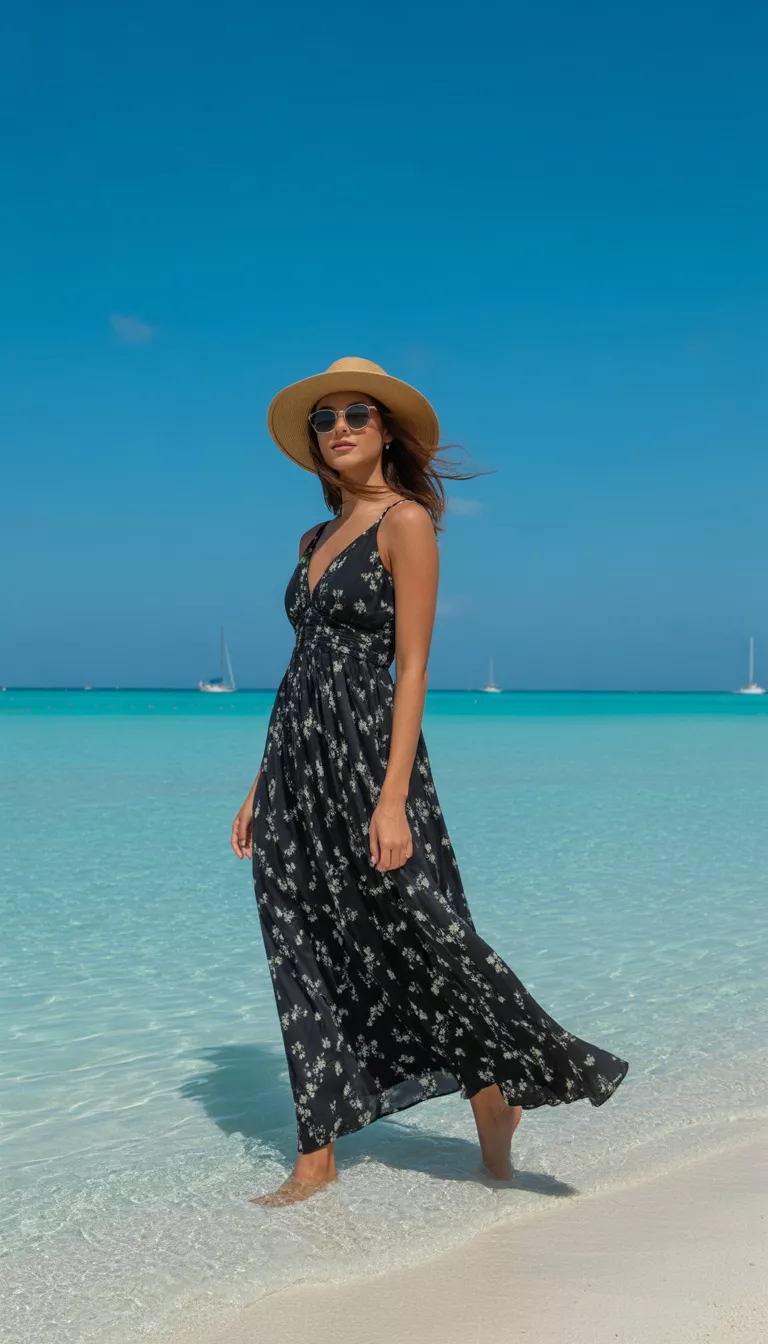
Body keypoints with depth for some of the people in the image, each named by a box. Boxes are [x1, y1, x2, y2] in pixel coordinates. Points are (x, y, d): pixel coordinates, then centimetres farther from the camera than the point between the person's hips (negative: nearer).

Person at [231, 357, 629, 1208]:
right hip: (296, 762, 8)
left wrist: (393, 796, -20)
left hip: (364, 752, -7)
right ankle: (316, 1159, 18)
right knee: (305, 958, 8)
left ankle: (499, 1089, 23)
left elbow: (412, 669, -13)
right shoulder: (316, 540, 16)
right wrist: (262, 786, 14)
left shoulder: (405, 522, -6)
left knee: (420, 935, -2)